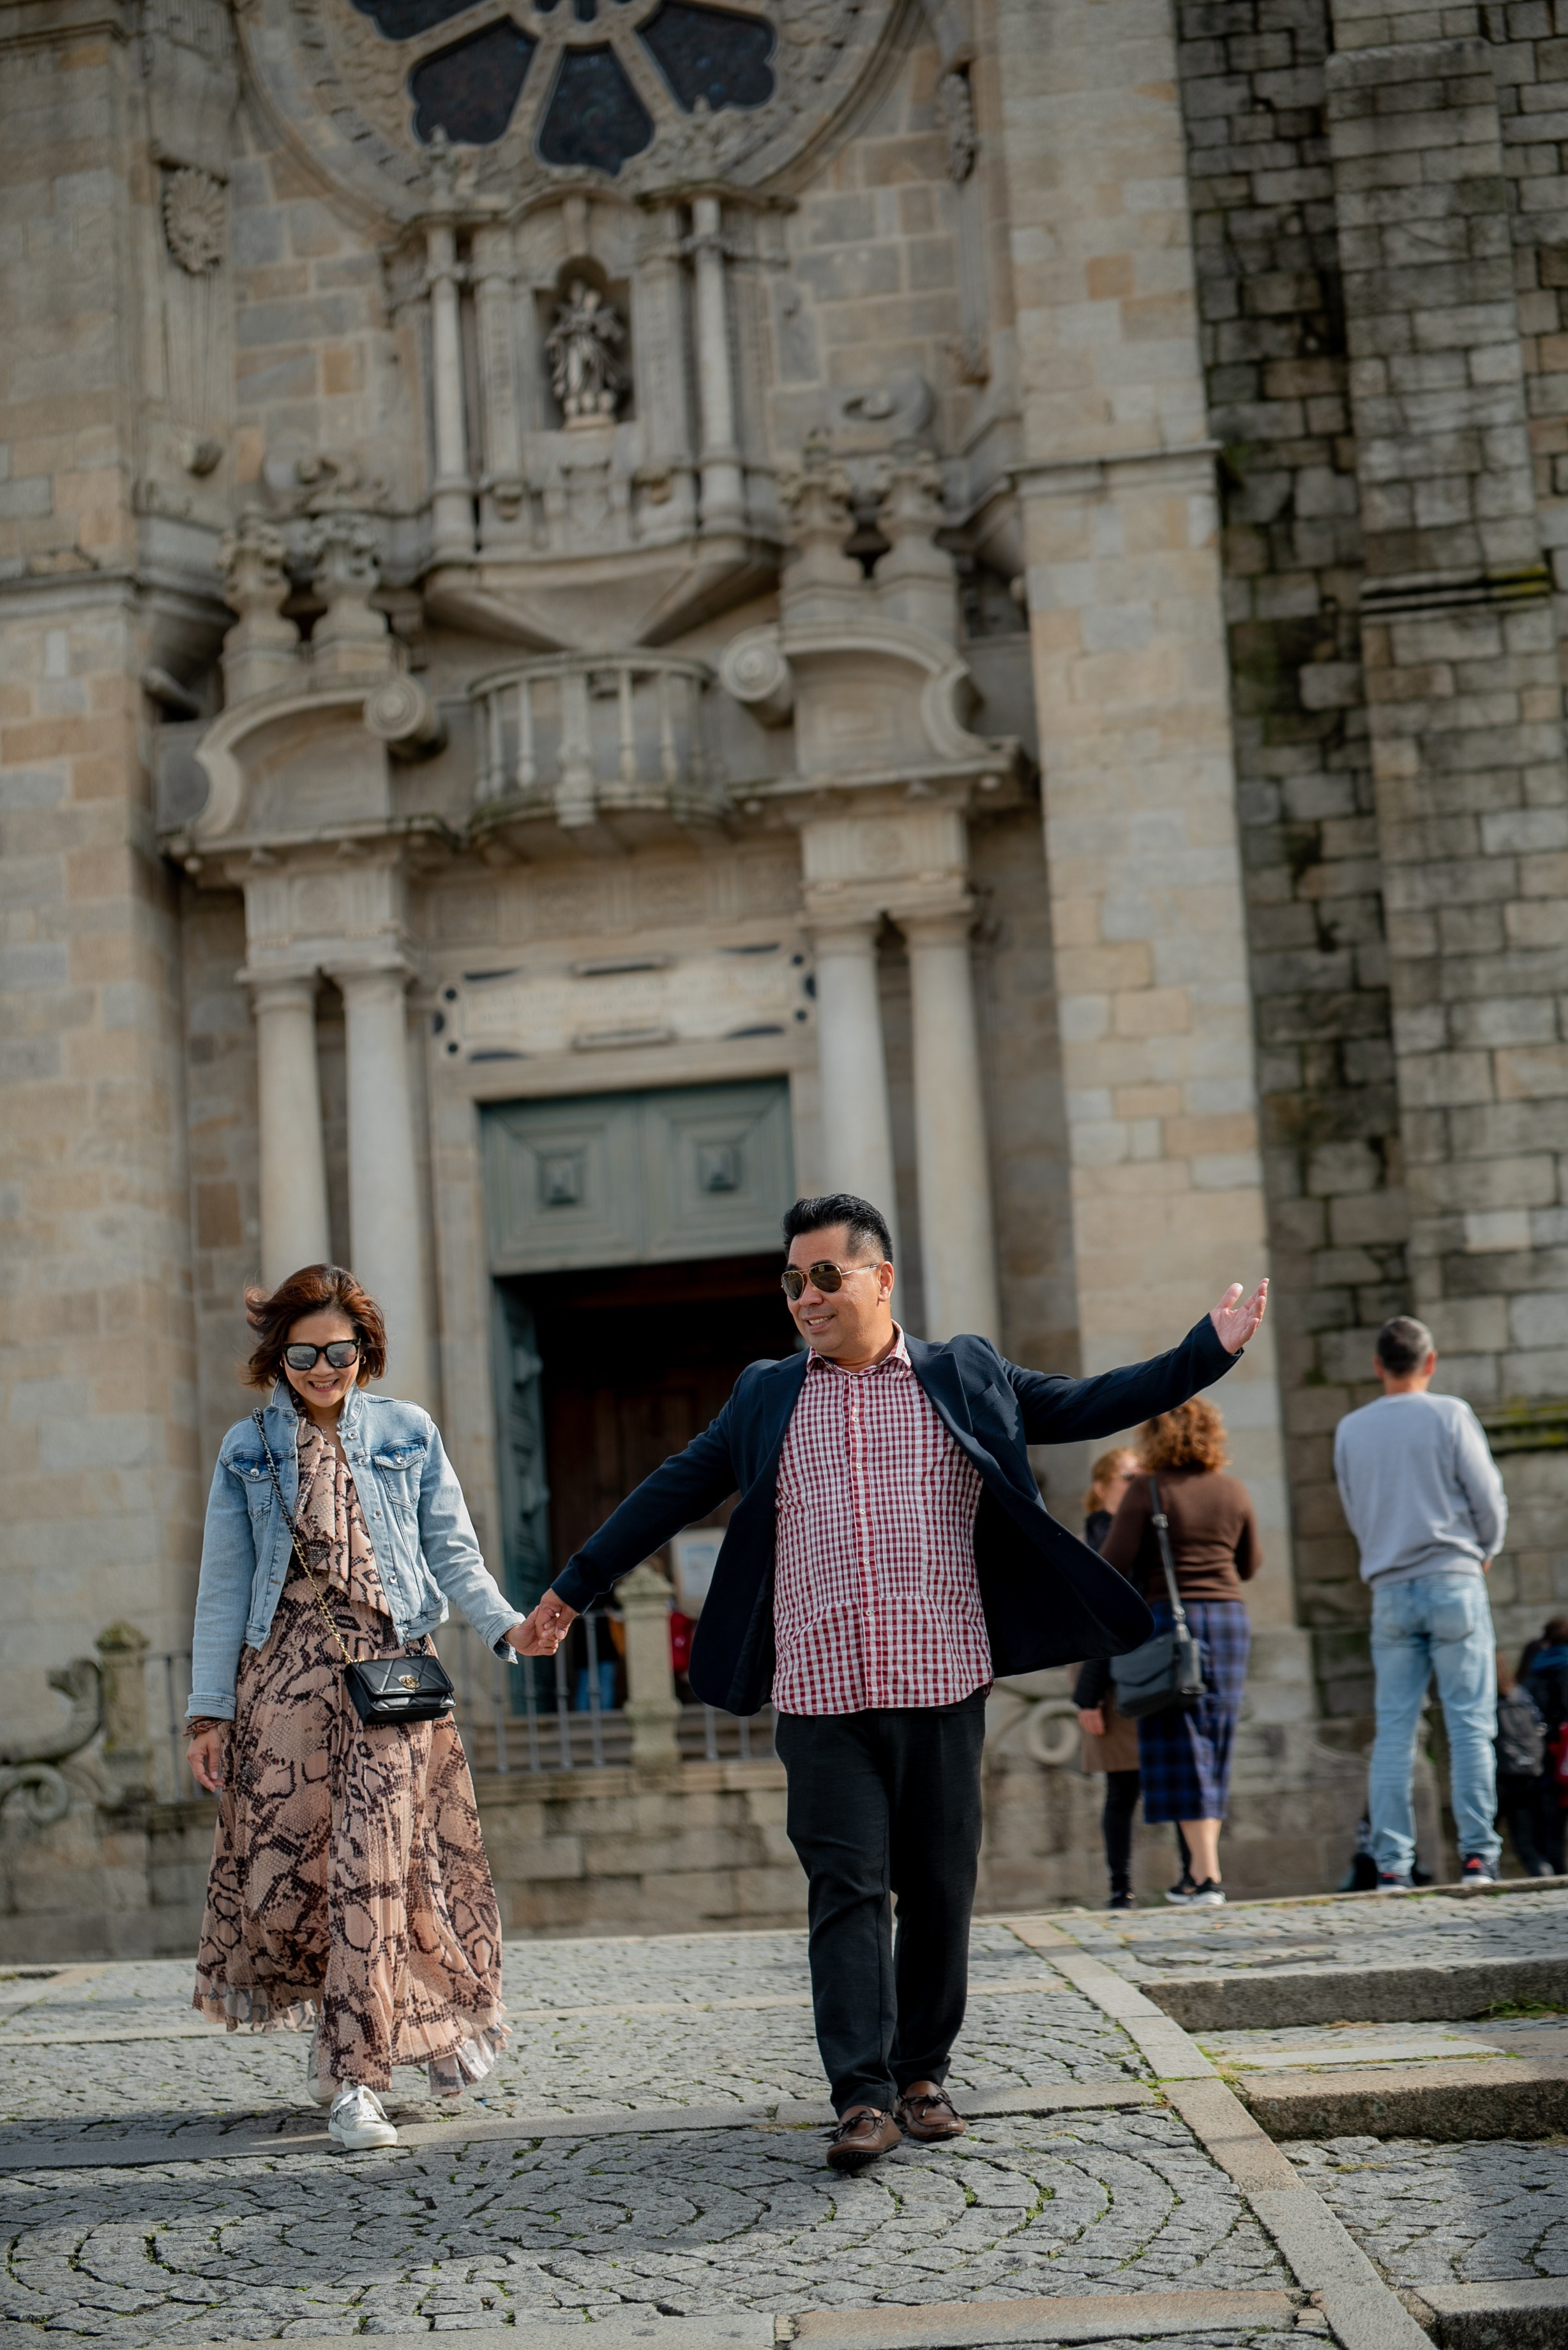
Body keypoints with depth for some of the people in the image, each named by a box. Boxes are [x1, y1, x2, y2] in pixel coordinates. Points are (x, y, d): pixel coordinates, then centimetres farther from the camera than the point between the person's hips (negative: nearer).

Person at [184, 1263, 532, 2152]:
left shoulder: (410, 1434, 8)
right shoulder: (248, 1449, 9)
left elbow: (454, 1552, 6)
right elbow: (224, 1585, 8)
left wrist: (505, 1623, -12)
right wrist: (210, 1708, 3)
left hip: (390, 1662, -1)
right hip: (285, 1669, 1)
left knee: (375, 1861, -8)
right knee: (280, 1859, -3)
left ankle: (356, 2075, 1)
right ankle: (345, 2023, 20)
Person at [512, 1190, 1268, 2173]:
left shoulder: (967, 1376, 9)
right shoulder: (766, 1397, 12)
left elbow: (1088, 1404, 13)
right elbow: (673, 1492, 18)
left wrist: (1209, 1351, 5)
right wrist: (572, 1590, 20)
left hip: (942, 1686, 0)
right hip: (821, 1694, 0)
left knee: (940, 1890, 6)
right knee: (847, 1887, -6)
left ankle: (923, 2074, 21)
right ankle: (865, 2095, -5)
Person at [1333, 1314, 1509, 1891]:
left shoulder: (1350, 1430, 7)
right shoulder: (1449, 1415, -3)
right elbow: (1489, 1499, -2)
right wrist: (1483, 1553, 16)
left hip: (1390, 1589, 3)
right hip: (1454, 1581, -3)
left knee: (1393, 1730, 3)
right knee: (1471, 1724, 0)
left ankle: (1391, 1862, 0)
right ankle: (1478, 1853, -4)